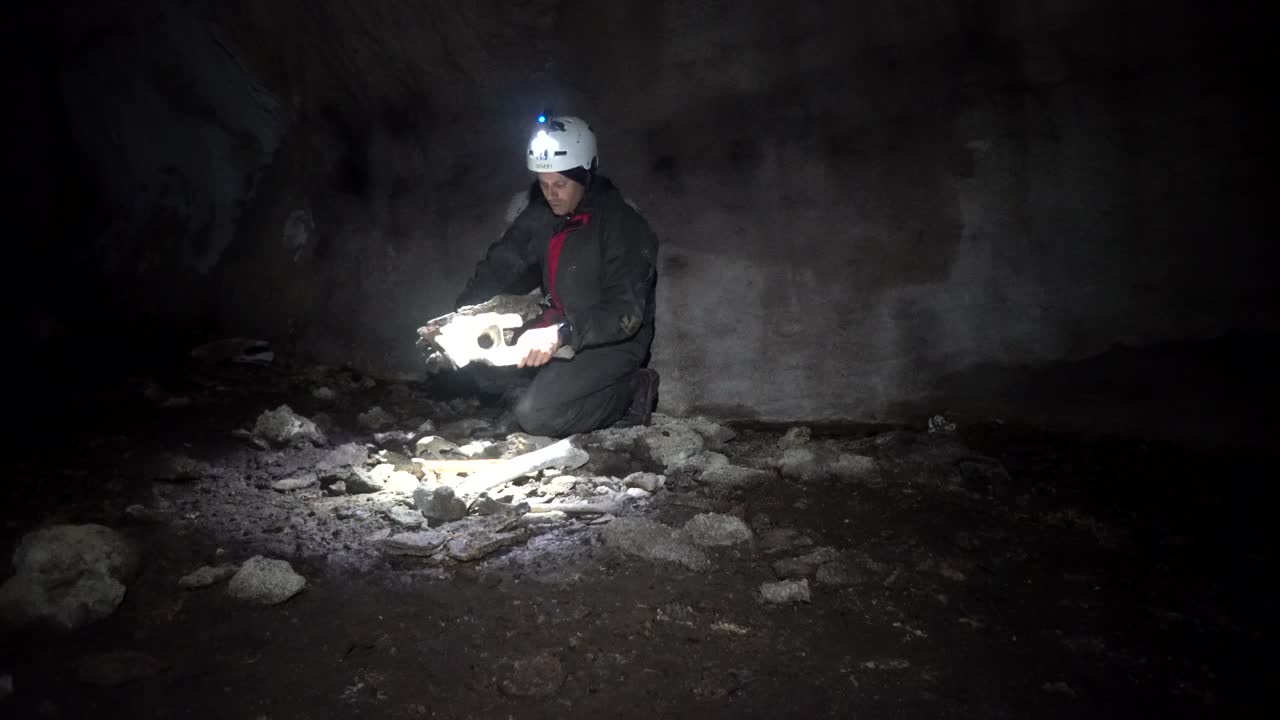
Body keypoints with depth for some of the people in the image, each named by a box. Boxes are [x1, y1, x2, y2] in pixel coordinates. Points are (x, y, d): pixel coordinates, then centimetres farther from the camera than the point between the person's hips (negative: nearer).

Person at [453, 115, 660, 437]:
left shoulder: (622, 224, -22)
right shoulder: (543, 213, -2)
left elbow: (624, 313, -29)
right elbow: (500, 263, 0)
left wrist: (561, 334, -44)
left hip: (615, 340, -7)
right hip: (562, 323, 7)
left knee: (534, 415, -21)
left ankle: (633, 391, -3)